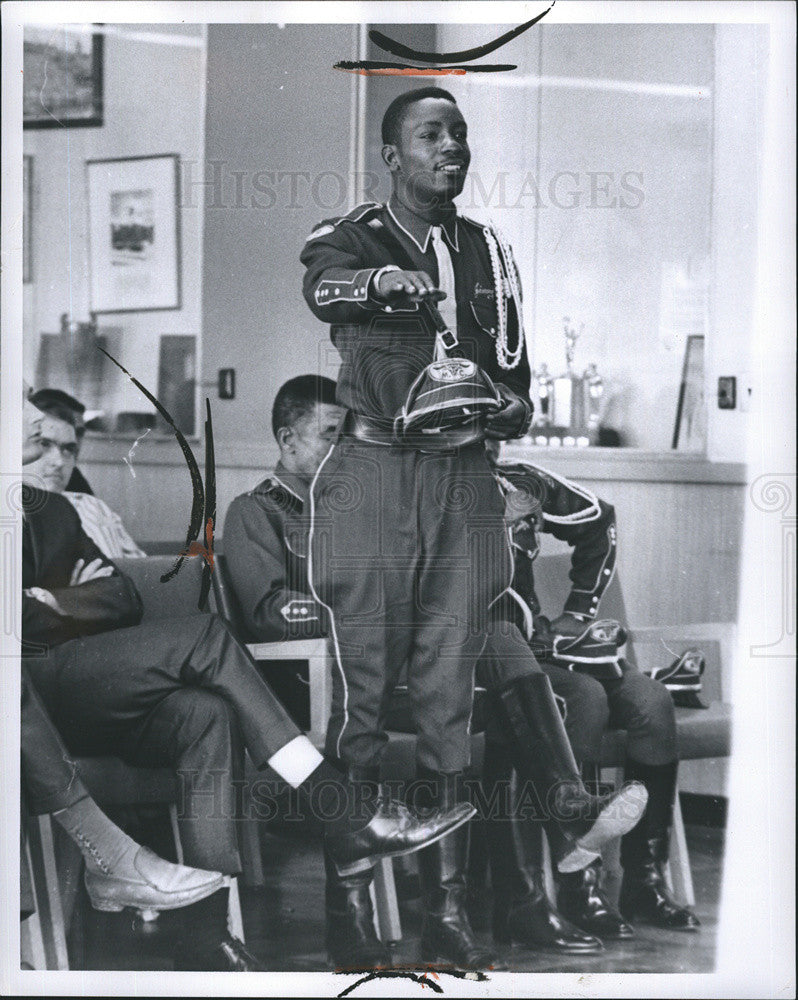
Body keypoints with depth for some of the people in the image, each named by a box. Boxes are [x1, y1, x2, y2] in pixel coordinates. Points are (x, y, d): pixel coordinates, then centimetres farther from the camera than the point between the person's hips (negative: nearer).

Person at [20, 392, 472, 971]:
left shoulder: (51, 511, 23)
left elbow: (125, 599, 15)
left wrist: (55, 603, -2)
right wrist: (75, 607, -5)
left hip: (84, 697, 7)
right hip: (34, 689, -7)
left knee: (207, 713, -21)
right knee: (203, 637, -21)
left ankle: (205, 936, -28)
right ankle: (347, 819, -22)